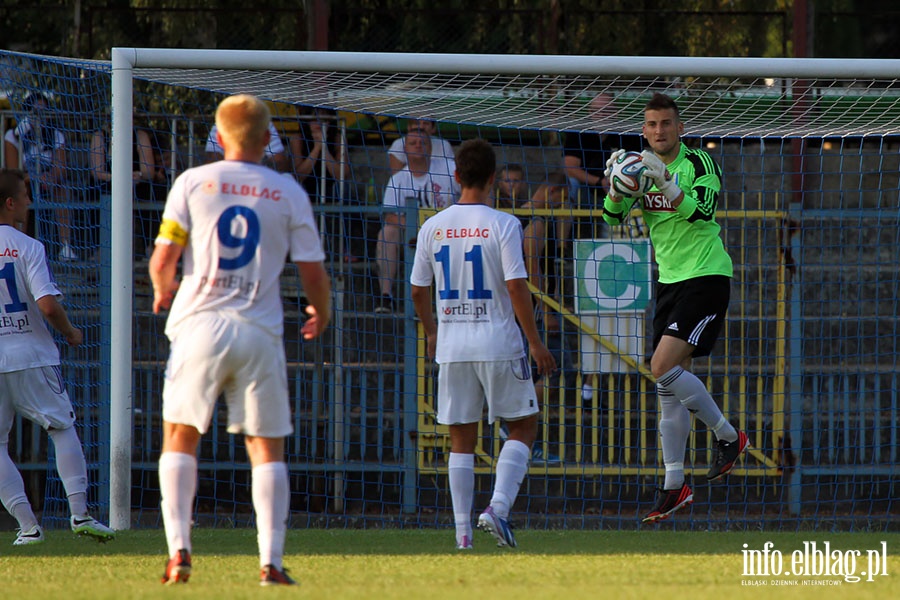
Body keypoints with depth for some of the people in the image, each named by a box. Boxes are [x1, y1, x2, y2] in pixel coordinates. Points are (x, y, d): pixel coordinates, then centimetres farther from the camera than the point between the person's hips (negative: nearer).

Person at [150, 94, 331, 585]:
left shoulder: (193, 182, 2)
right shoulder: (288, 193, 4)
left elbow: (162, 261, -1)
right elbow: (313, 274, 5)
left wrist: (163, 292, 21)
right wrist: (321, 314, 26)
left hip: (200, 324, 0)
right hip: (259, 332, 0)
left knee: (180, 437, 11)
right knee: (267, 449, 8)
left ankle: (178, 549, -2)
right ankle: (271, 562, -2)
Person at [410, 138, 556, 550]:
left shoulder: (433, 227, 3)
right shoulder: (503, 225, -9)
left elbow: (418, 290, 9)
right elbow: (516, 286, -13)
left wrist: (431, 333, 26)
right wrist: (535, 342, -6)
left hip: (451, 347, 4)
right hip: (499, 344, -4)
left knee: (461, 438, 9)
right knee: (523, 427, 9)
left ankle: (462, 531, 4)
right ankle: (499, 506, -11)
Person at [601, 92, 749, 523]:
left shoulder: (698, 163, -12)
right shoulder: (644, 167, 7)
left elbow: (704, 211, -27)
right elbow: (612, 216, -1)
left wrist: (665, 183, -39)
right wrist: (616, 186, -21)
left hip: (706, 278, -7)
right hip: (670, 280, 7)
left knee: (664, 367, -20)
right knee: (669, 386, 5)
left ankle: (728, 437, -2)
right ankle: (674, 487, 9)